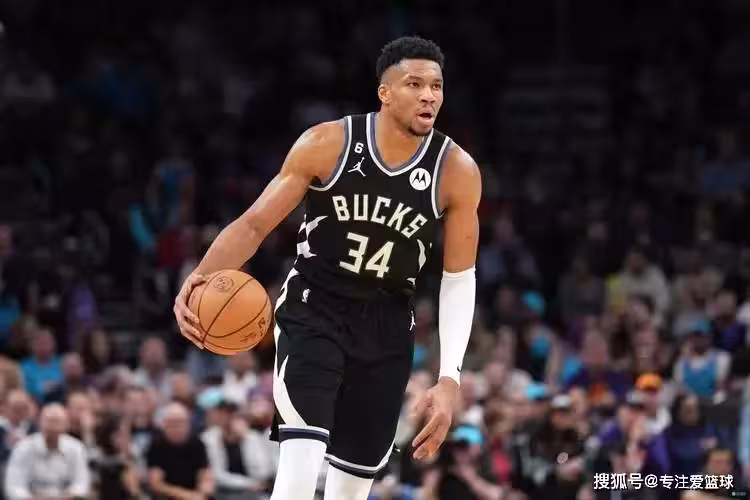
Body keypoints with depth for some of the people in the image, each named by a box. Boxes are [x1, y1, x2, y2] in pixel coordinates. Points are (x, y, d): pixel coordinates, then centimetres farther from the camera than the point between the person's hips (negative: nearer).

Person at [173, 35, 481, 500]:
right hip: (313, 309, -3)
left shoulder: (457, 171, -10)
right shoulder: (328, 144, -14)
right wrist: (202, 278, -28)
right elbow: (255, 223, -9)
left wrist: (450, 378, -12)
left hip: (387, 325, 3)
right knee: (301, 460, -23)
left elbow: (459, 278, -3)